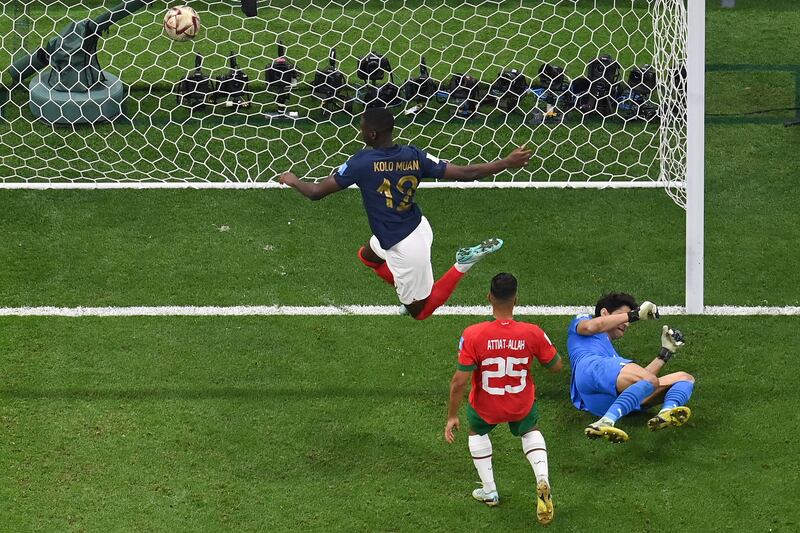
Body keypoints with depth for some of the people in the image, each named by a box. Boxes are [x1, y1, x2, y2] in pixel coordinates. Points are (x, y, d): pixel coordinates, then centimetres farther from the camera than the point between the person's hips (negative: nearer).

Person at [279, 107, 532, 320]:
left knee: (420, 311, 12)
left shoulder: (362, 162, -23)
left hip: (405, 248, -8)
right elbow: (465, 173, -10)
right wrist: (507, 163, 2)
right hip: (419, 227, 8)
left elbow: (316, 192, -14)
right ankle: (410, 292, 22)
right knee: (367, 255, 33)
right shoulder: (414, 156, -10)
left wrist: (292, 180, 9)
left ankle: (462, 265, -10)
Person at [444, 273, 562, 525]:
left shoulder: (473, 335, -28)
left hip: (485, 408, -1)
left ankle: (489, 492, 36)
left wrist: (452, 417, -10)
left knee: (477, 431, 34)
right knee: (530, 430, 34)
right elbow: (556, 366, -7)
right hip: (522, 406, 1)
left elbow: (459, 382, -22)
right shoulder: (532, 333, -23)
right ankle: (542, 481, 10)